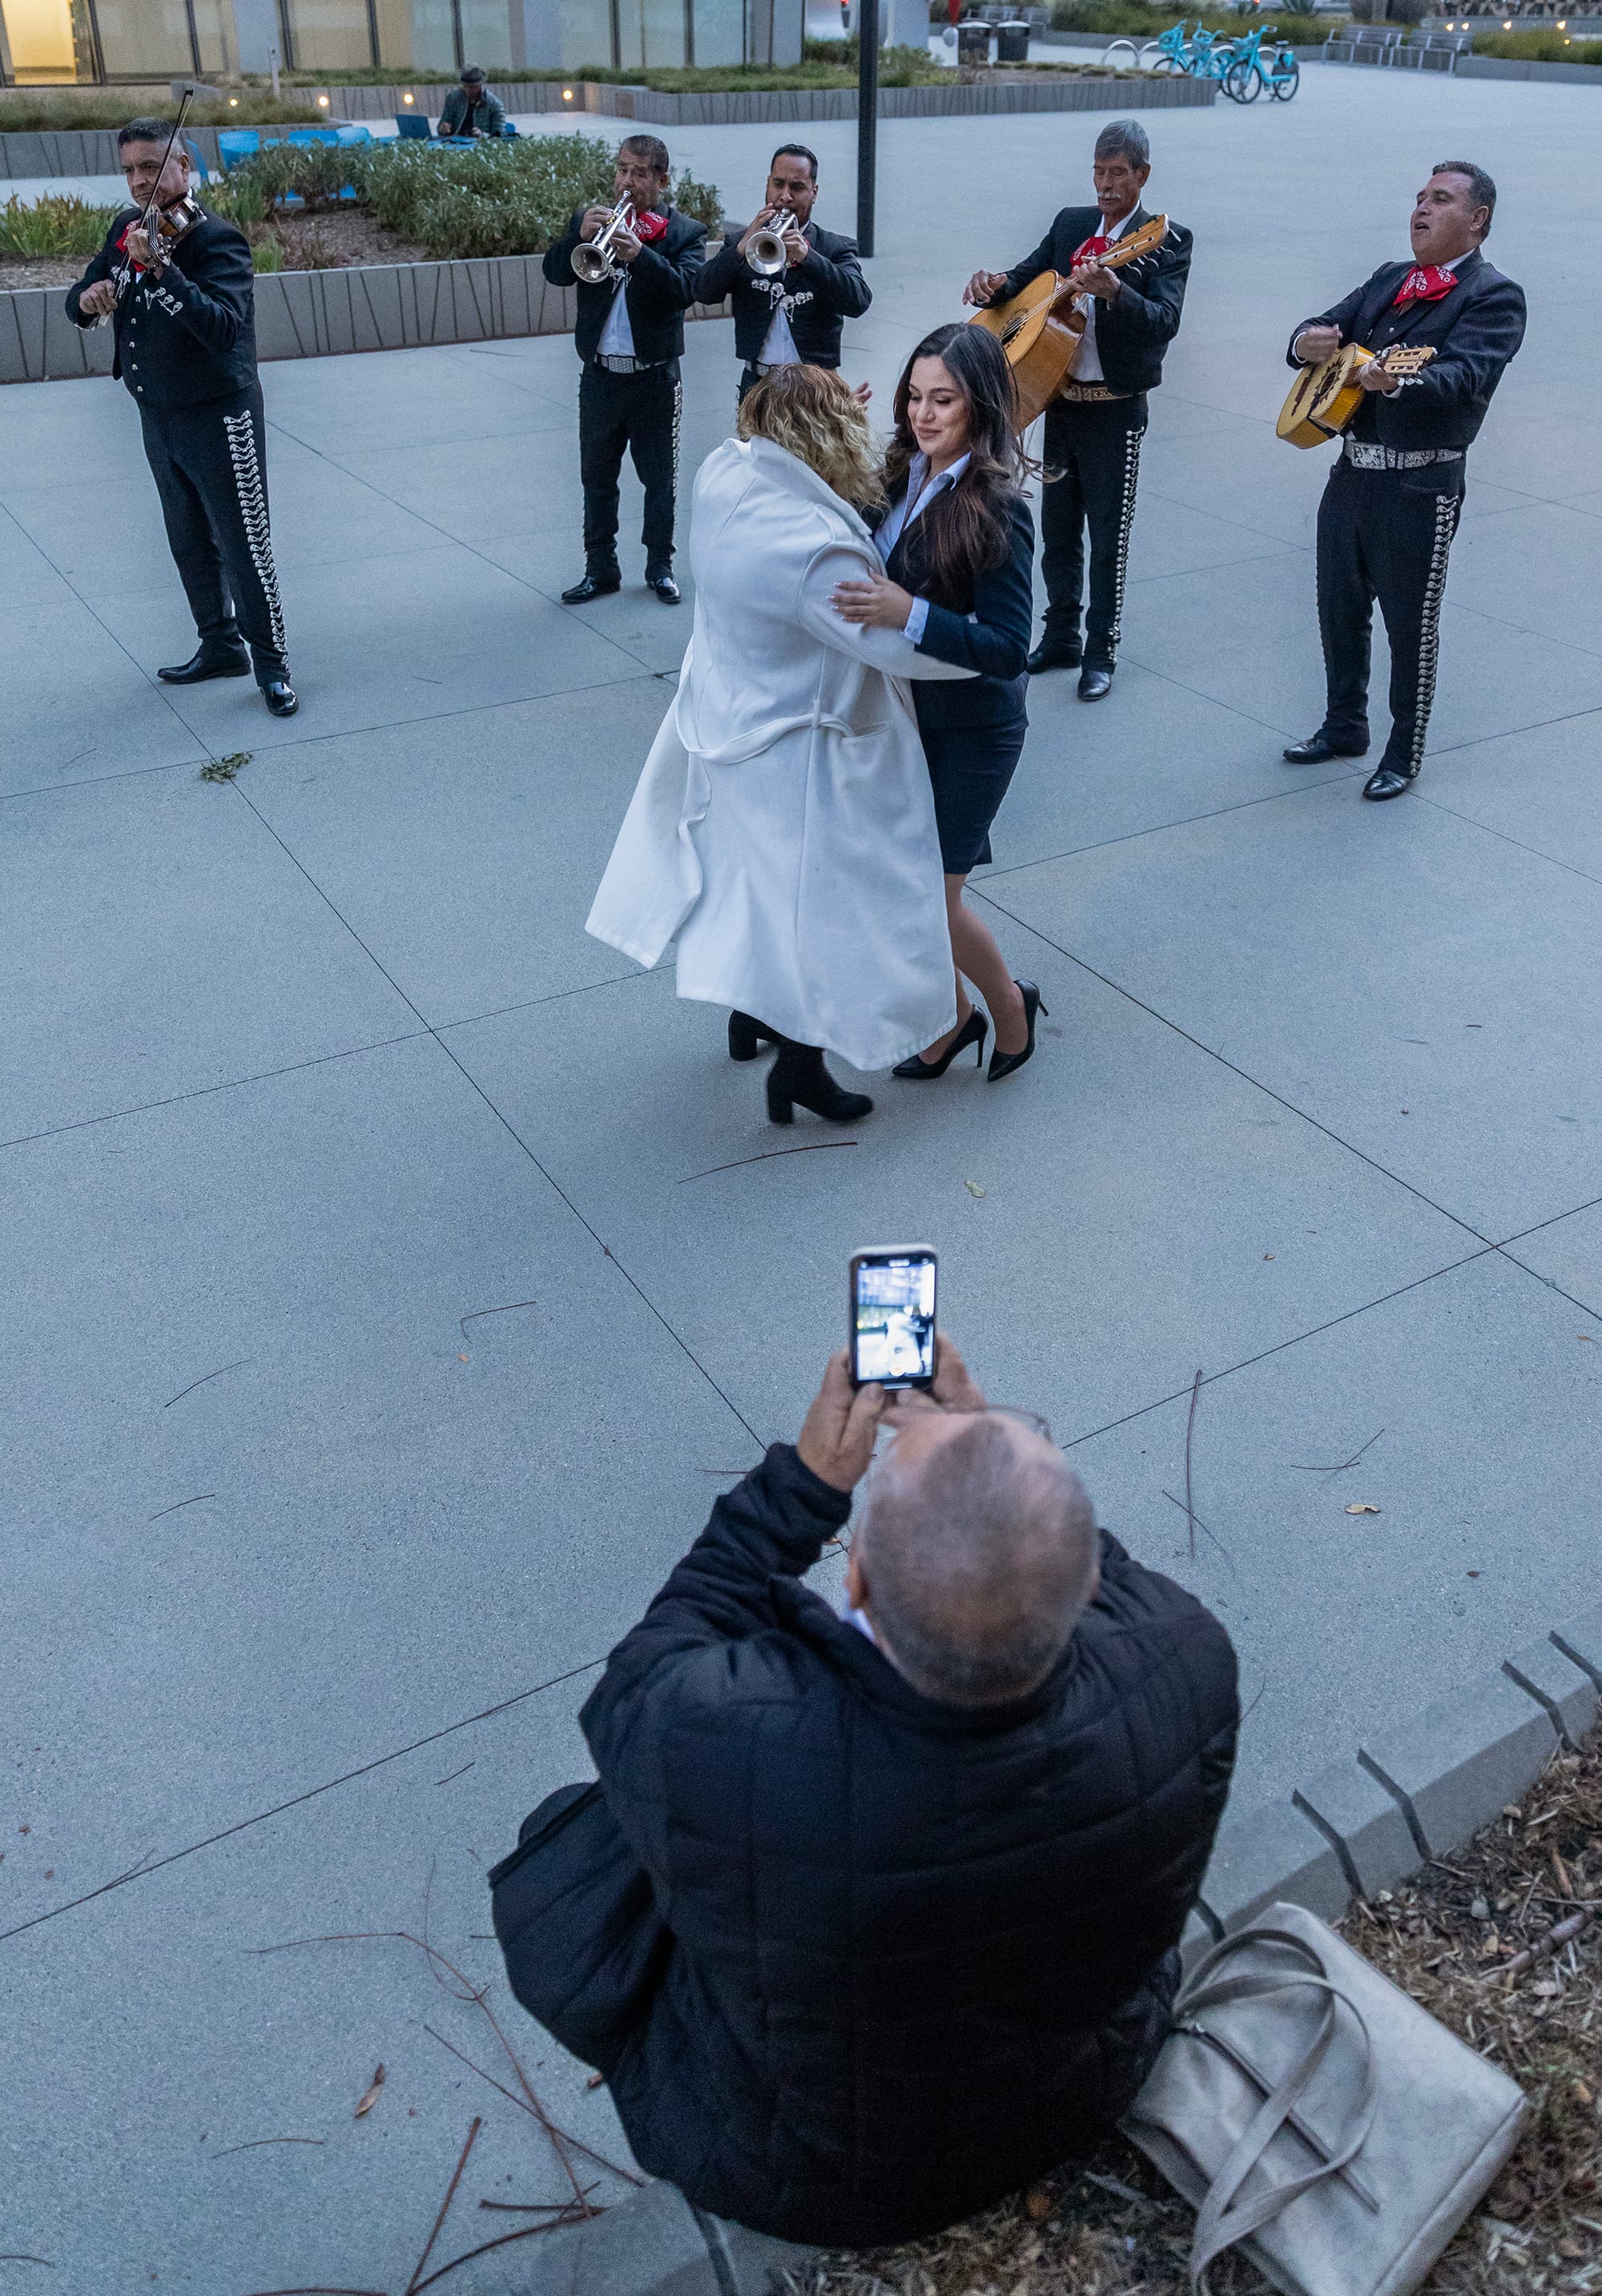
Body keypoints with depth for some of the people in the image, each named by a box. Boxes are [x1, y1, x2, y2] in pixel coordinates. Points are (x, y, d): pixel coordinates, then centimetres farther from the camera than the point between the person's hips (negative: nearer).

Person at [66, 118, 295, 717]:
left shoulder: (216, 240, -17)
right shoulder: (127, 227, 5)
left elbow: (224, 328, -34)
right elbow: (77, 303, 10)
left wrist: (160, 268, -43)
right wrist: (89, 297, -13)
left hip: (218, 418, -8)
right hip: (157, 418, 8)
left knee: (244, 545, -2)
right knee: (190, 543, 16)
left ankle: (271, 662, 10)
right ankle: (219, 645, 30)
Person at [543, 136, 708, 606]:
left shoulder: (685, 232, -1)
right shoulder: (590, 220, 7)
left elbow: (685, 290, -18)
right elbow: (555, 272, -5)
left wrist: (640, 254, -31)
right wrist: (580, 236, -23)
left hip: (655, 378, -2)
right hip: (600, 376, 3)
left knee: (660, 479, 7)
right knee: (597, 478, 9)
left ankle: (660, 567, 20)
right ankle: (600, 569, 19)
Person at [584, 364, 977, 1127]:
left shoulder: (723, 474, -9)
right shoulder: (814, 549, -33)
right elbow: (899, 643, -27)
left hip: (727, 718, 9)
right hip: (798, 759, -9)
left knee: (763, 877, 27)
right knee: (821, 901, 9)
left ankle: (752, 1013, 47)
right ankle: (798, 1069, 24)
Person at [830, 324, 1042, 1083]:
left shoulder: (995, 509, -20)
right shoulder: (902, 477, 0)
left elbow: (1007, 649, -23)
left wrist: (911, 615, -36)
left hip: (968, 729, -7)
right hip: (903, 713, 7)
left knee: (931, 894, 1)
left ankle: (1011, 1005, 30)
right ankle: (952, 1016, 36)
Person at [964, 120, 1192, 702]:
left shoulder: (1166, 241, -7)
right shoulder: (1070, 224, 10)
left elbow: (1164, 323, -20)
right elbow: (1027, 277, 13)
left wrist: (1114, 290, -38)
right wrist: (995, 283, -11)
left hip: (1115, 408, -5)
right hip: (1060, 398, 6)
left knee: (1109, 536, 0)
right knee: (1056, 528, 12)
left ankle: (1101, 654, 10)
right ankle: (1060, 638, 26)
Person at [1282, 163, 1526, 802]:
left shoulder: (1493, 296, -7)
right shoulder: (1387, 280, 16)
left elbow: (1463, 376, -24)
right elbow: (1324, 330, 13)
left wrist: (1396, 382, -43)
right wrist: (1308, 344, -13)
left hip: (1421, 487, -7)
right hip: (1351, 472, 7)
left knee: (1411, 624, 1)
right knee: (1340, 609, 15)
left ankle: (1405, 754, 14)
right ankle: (1344, 726, 33)